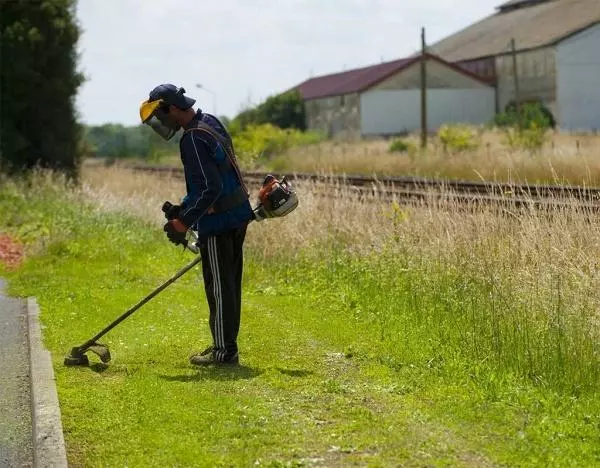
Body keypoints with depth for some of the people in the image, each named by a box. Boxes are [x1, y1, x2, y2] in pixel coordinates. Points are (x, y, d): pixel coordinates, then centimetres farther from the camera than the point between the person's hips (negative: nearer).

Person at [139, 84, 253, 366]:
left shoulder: (193, 139, -21)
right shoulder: (210, 122, 11)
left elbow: (210, 189, -25)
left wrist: (182, 223, -21)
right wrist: (184, 208, 16)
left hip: (218, 222, -10)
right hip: (237, 215, 10)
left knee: (219, 287, -1)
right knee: (229, 284, 15)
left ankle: (224, 351, 7)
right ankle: (226, 346, 24)